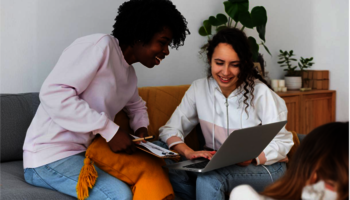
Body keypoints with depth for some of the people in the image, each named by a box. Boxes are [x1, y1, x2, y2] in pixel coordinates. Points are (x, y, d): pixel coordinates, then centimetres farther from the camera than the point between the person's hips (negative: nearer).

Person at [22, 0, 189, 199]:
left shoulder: (129, 74, 13)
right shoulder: (99, 46, -14)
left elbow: (137, 106, 35)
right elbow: (53, 94, -25)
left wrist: (141, 127, 10)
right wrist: (110, 130, -24)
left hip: (86, 153, 9)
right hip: (50, 157, -9)